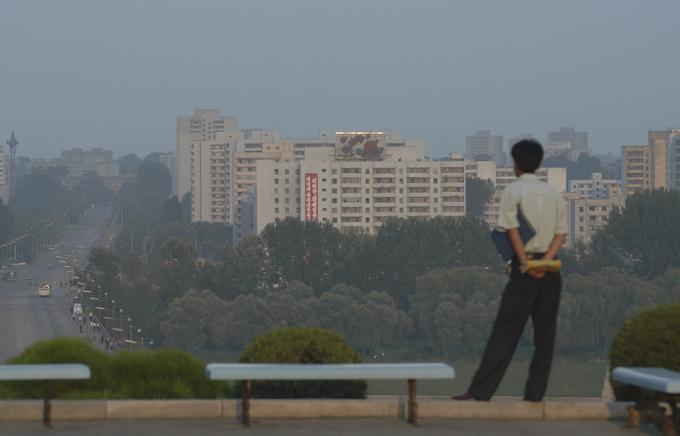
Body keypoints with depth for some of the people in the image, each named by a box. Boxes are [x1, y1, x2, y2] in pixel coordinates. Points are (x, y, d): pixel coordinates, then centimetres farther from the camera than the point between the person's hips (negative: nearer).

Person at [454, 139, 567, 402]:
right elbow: (561, 233, 3)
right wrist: (546, 261, -9)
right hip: (551, 269, 4)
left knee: (505, 330, -6)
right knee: (545, 332, 8)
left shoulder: (513, 191, -1)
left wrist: (525, 263, -13)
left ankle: (481, 390, -8)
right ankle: (535, 392, 4)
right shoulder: (553, 193, 13)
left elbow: (512, 229, -12)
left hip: (525, 265, -4)